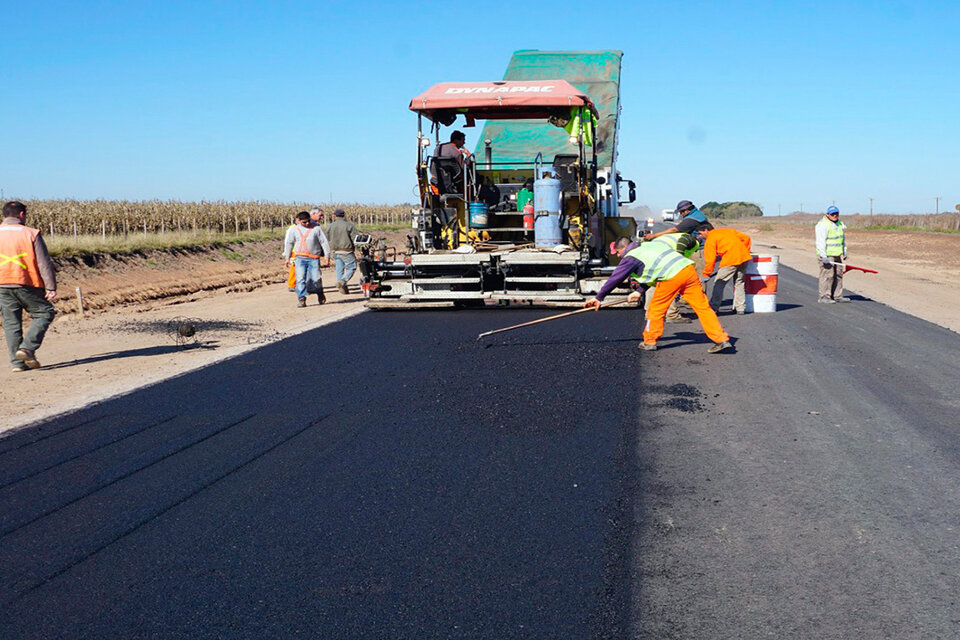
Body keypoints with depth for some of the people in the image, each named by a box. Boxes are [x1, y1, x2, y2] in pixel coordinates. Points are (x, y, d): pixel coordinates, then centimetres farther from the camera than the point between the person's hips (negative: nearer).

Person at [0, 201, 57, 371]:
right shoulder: (31, 233, -2)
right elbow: (44, 263, -6)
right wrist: (51, 287, -6)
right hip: (26, 285, -4)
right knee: (44, 312, 10)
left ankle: (17, 362, 7)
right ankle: (27, 348, -7)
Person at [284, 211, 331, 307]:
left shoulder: (316, 229, 6)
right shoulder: (293, 230, 10)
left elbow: (324, 242, 7)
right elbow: (288, 243, 17)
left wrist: (327, 256, 2)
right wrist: (287, 258, 14)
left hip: (314, 258, -1)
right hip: (300, 258, 1)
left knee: (316, 278, -7)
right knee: (300, 279, -9)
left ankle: (320, 294, 21)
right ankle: (301, 299, -6)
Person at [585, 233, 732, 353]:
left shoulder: (631, 257, 7)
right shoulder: (648, 246, 31)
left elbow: (615, 278, 7)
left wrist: (599, 297, 13)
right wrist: (639, 292, 38)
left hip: (672, 277, -7)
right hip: (688, 269, 7)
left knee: (656, 309, 12)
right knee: (702, 306, 7)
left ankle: (650, 341, 21)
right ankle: (721, 339, 5)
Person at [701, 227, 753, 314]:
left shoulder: (710, 239, 5)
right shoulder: (727, 231, 25)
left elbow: (710, 259, -2)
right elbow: (746, 238, 21)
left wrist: (706, 274, 5)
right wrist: (745, 252, 27)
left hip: (730, 260, -7)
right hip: (744, 258, 7)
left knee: (719, 283, 2)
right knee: (739, 282, 17)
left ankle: (713, 307, 0)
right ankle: (740, 308, 18)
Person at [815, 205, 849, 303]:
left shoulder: (840, 224, 14)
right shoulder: (823, 225, -14)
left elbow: (843, 239, 24)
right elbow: (820, 242, -20)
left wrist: (845, 253, 23)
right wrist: (823, 256, -24)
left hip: (837, 255, 9)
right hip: (827, 255, -9)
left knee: (838, 275, 9)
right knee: (827, 275, -10)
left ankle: (837, 296, 16)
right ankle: (823, 297, -5)